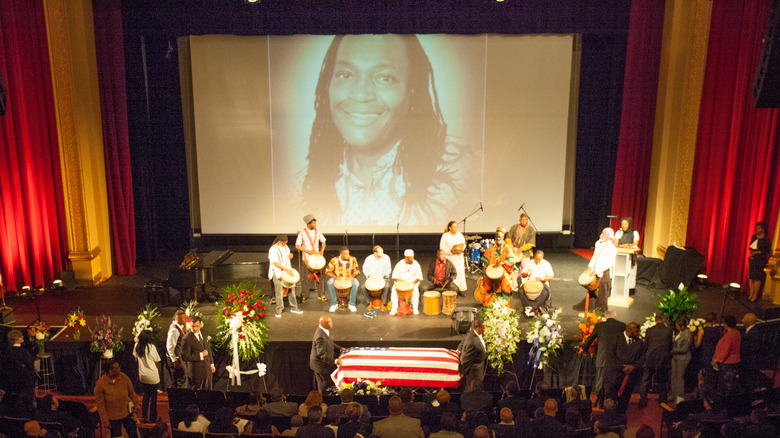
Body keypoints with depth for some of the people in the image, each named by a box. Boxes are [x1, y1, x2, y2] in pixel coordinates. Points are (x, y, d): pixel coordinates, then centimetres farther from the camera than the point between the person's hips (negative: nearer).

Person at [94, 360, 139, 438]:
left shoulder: (123, 377, -12)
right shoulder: (100, 383, -18)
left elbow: (132, 393, 0)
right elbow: (100, 403, -8)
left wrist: (134, 410, 4)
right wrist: (105, 420, -5)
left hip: (127, 412, 2)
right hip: (113, 417, -2)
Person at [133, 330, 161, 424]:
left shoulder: (136, 346, -4)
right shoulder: (151, 347, -18)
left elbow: (136, 358, 10)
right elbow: (157, 362, -10)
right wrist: (157, 370, 7)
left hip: (142, 376, 5)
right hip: (152, 376, -5)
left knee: (146, 395, 19)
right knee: (153, 397, 8)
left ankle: (144, 417, 21)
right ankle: (152, 418, 15)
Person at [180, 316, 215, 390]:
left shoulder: (203, 332, 2)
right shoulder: (186, 339, -20)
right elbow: (185, 357, -19)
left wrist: (211, 363, 14)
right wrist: (200, 355, -20)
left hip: (207, 368, 6)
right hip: (197, 371, -6)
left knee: (207, 391, 18)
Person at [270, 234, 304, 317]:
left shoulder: (285, 247, 10)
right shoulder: (273, 250, -14)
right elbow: (275, 263, -20)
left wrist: (290, 255, 1)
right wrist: (286, 269, -26)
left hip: (287, 271, 7)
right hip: (277, 273, -7)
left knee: (291, 288, 10)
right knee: (279, 291, -8)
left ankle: (293, 307, 21)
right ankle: (279, 310, 5)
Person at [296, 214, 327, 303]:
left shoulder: (317, 231, 5)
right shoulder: (302, 233, -7)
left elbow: (323, 242, 13)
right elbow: (297, 246, -8)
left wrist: (322, 251, -5)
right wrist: (309, 251, -15)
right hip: (307, 258, -4)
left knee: (319, 275, 5)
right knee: (309, 275, -7)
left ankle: (321, 295, 16)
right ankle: (304, 295, 8)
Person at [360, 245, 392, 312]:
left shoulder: (386, 258, -5)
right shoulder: (369, 258, -2)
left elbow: (388, 269, -1)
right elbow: (365, 269, 4)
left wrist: (382, 275, -19)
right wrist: (370, 276, -15)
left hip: (383, 278, -1)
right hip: (371, 278, 1)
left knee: (387, 286, -35)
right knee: (362, 287, -25)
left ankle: (384, 304, -16)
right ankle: (369, 303, -7)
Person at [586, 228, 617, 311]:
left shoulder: (611, 248, -15)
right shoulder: (598, 243, 7)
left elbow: (609, 263, -18)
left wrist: (596, 271, -19)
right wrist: (590, 266, 4)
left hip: (604, 274, -7)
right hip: (595, 272, 7)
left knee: (602, 294, 1)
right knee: (595, 293, 11)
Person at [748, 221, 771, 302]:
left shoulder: (766, 239, -10)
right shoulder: (754, 236, 9)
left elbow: (768, 250, -11)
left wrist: (757, 252, -19)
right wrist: (751, 251, -4)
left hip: (760, 260, -6)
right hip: (751, 259, 6)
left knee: (757, 278, -2)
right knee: (751, 277, 7)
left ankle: (755, 295, 8)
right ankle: (751, 295, 16)